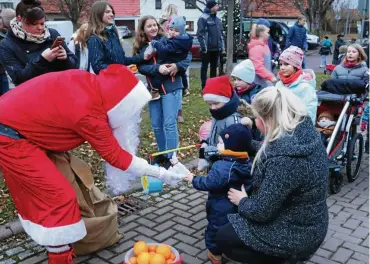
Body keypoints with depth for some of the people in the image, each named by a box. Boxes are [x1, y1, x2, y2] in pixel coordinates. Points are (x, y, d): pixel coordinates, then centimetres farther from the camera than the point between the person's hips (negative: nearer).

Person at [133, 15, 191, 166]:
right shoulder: (140, 47, 5)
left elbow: (187, 55, -4)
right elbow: (141, 67, -7)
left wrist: (178, 66, -20)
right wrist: (157, 68, -22)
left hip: (171, 88, -4)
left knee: (169, 123, -5)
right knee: (156, 125, 12)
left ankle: (171, 157, 6)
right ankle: (162, 153, 30)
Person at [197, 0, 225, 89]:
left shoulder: (217, 19, 14)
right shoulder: (203, 18, -10)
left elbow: (221, 34, 18)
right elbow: (200, 34, -14)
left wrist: (222, 47, 13)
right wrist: (203, 47, -19)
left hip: (216, 48, 7)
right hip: (207, 48, -7)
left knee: (214, 67, 13)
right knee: (204, 67, 3)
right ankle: (204, 86, 8)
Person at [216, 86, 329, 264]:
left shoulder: (284, 157, -34)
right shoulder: (304, 132, -7)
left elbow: (261, 211, -25)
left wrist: (242, 201, -5)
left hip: (296, 236, -9)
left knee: (223, 238, 6)